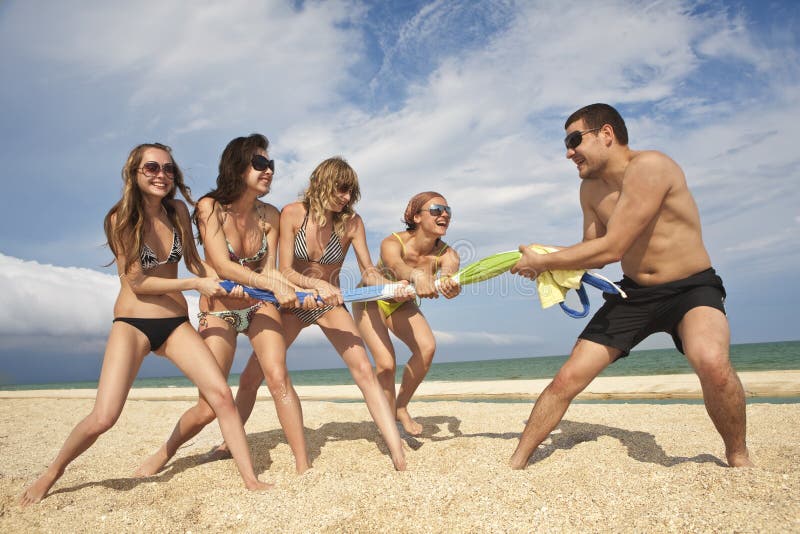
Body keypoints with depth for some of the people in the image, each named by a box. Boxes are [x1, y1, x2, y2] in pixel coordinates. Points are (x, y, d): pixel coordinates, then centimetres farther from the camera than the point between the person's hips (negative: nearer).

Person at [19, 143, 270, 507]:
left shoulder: (177, 211, 4)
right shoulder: (120, 219, -8)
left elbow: (194, 260, 15)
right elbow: (136, 282, -12)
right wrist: (197, 284, -15)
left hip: (176, 323, 4)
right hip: (132, 323, -3)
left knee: (221, 394, -11)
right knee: (103, 418, -12)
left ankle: (251, 480, -3)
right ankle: (53, 473, 18)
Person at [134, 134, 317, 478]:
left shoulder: (269, 215, -5)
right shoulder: (210, 207, -15)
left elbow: (269, 270, -7)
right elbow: (223, 266, -24)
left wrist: (299, 292, -25)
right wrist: (272, 284, -35)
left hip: (260, 307, 2)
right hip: (218, 312, -2)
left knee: (278, 378, -19)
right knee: (209, 408, -2)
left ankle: (303, 467, -11)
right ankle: (166, 452, 29)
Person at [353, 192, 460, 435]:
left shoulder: (447, 254, -23)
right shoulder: (392, 244, -34)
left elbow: (450, 271, -45)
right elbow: (397, 267, -57)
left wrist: (450, 284, -70)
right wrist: (417, 275, -80)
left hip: (400, 304, 4)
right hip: (370, 301, -4)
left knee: (427, 347, -20)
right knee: (386, 362, -18)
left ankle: (401, 408, 3)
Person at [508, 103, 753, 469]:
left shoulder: (648, 167, -22)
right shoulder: (590, 188, 3)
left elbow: (611, 249, -25)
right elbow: (591, 252, 8)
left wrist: (543, 261, -16)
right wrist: (544, 263, -10)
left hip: (691, 288, -6)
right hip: (634, 293, 6)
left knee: (711, 361, -37)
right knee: (567, 379, -3)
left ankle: (738, 457, -7)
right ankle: (516, 463, 12)